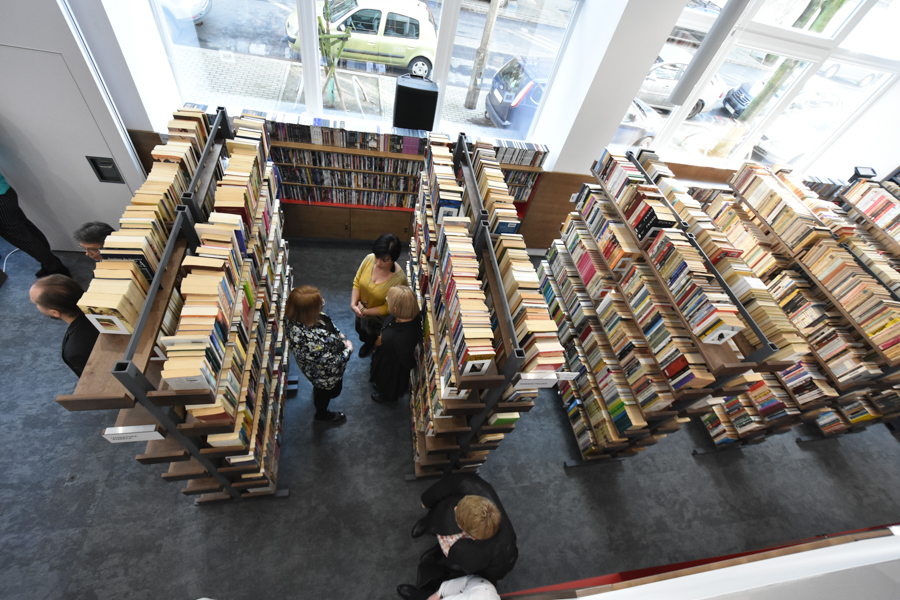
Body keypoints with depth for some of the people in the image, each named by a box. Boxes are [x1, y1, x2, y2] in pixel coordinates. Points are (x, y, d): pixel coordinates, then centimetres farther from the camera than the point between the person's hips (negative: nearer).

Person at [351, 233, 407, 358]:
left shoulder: (398, 280, -39)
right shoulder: (369, 259, -26)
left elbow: (388, 308, -26)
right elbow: (357, 281, -10)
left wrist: (365, 311, -23)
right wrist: (353, 304, -20)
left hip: (379, 318, -4)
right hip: (361, 312, 5)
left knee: (374, 339, 28)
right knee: (361, 332, 35)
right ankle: (367, 344, 71)